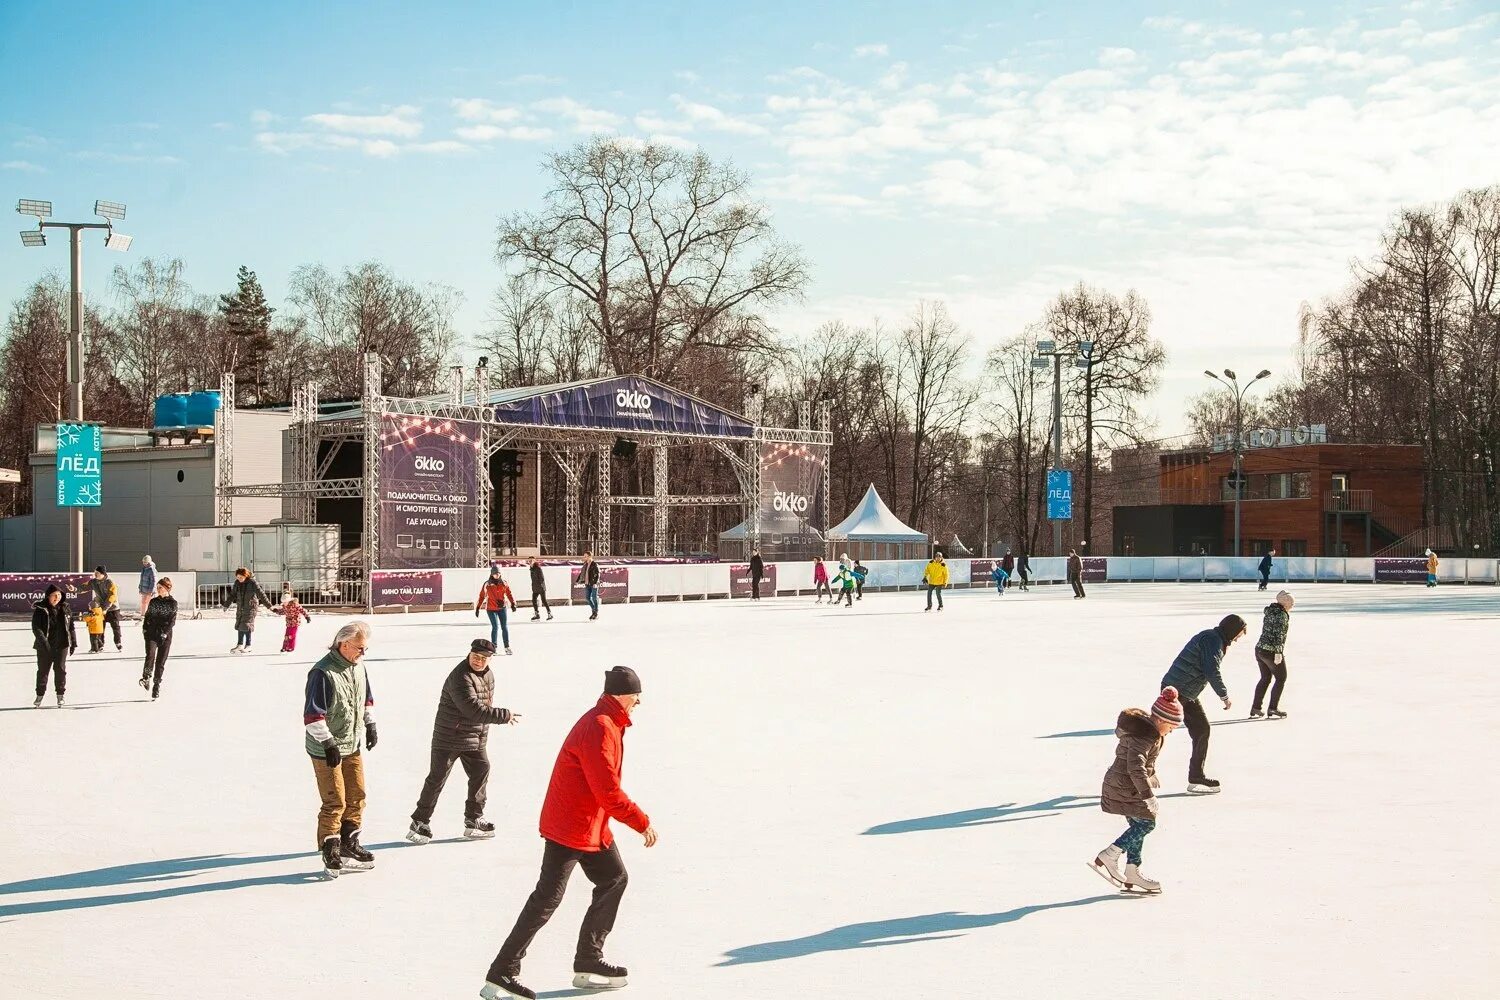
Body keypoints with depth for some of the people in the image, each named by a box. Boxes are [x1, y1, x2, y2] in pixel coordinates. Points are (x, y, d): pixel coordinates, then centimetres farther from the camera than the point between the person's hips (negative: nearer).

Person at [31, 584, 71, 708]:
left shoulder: (64, 609, 6)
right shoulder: (40, 610, -6)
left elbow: (70, 626, 12)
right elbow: (36, 628, -13)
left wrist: (73, 642, 11)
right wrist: (43, 640, -26)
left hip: (61, 645, 2)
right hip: (45, 646, -2)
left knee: (60, 669, 2)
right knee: (43, 670, 4)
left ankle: (61, 695, 12)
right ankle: (40, 695, 16)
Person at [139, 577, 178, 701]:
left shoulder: (173, 603, 1)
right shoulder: (153, 602, 12)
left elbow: (172, 621, -6)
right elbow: (147, 616, 17)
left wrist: (165, 632, -16)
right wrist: (145, 628, 2)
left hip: (165, 636, -2)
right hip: (151, 633, 2)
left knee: (160, 662, 0)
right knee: (150, 655, -24)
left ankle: (156, 686, 9)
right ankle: (146, 677, -11)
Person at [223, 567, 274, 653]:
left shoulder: (252, 583, -13)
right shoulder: (237, 583, 3)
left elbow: (261, 595, -10)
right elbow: (232, 595, 13)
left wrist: (269, 606, -10)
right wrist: (226, 605, 6)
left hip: (250, 607, -6)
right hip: (240, 608, 6)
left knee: (247, 625, -8)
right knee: (239, 626, 8)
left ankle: (247, 646, 0)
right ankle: (239, 645, 17)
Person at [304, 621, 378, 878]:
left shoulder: (358, 667, 4)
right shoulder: (322, 673, -22)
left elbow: (365, 697, 22)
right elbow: (313, 714, -23)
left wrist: (370, 724, 17)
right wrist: (328, 743, -22)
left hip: (353, 745, 8)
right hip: (326, 749, -8)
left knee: (357, 796, 13)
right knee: (335, 802, -6)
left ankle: (349, 843, 27)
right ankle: (330, 851, 5)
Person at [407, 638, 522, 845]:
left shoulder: (488, 674, 7)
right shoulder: (460, 678, -24)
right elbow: (474, 710, -30)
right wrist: (505, 715, -24)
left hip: (475, 740, 8)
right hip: (449, 737, -8)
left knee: (481, 772, 8)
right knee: (437, 779, -3)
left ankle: (473, 820, 21)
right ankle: (420, 822, 6)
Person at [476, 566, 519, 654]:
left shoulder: (504, 583, 2)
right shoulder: (487, 584, -4)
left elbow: (509, 593, 5)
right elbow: (482, 596, 2)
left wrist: (513, 604, -5)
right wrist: (477, 608, 3)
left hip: (502, 607, 2)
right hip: (491, 609, -2)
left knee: (504, 627, 3)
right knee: (495, 627, -10)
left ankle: (507, 647, 9)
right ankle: (493, 646, 4)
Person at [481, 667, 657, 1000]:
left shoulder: (607, 723, 10)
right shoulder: (599, 729, -23)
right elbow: (609, 792, -24)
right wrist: (642, 822, -16)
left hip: (593, 827, 10)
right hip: (570, 828, -10)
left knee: (614, 879, 16)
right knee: (547, 899, -9)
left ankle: (589, 962, 22)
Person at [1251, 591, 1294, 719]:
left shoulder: (1269, 612, 11)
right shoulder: (1282, 615, -14)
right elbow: (1279, 635, -21)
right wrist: (1278, 653, -22)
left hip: (1260, 649, 8)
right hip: (1272, 652, -8)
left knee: (1265, 678, 19)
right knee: (1281, 679, 8)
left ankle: (1255, 708, 19)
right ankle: (1272, 709, 6)